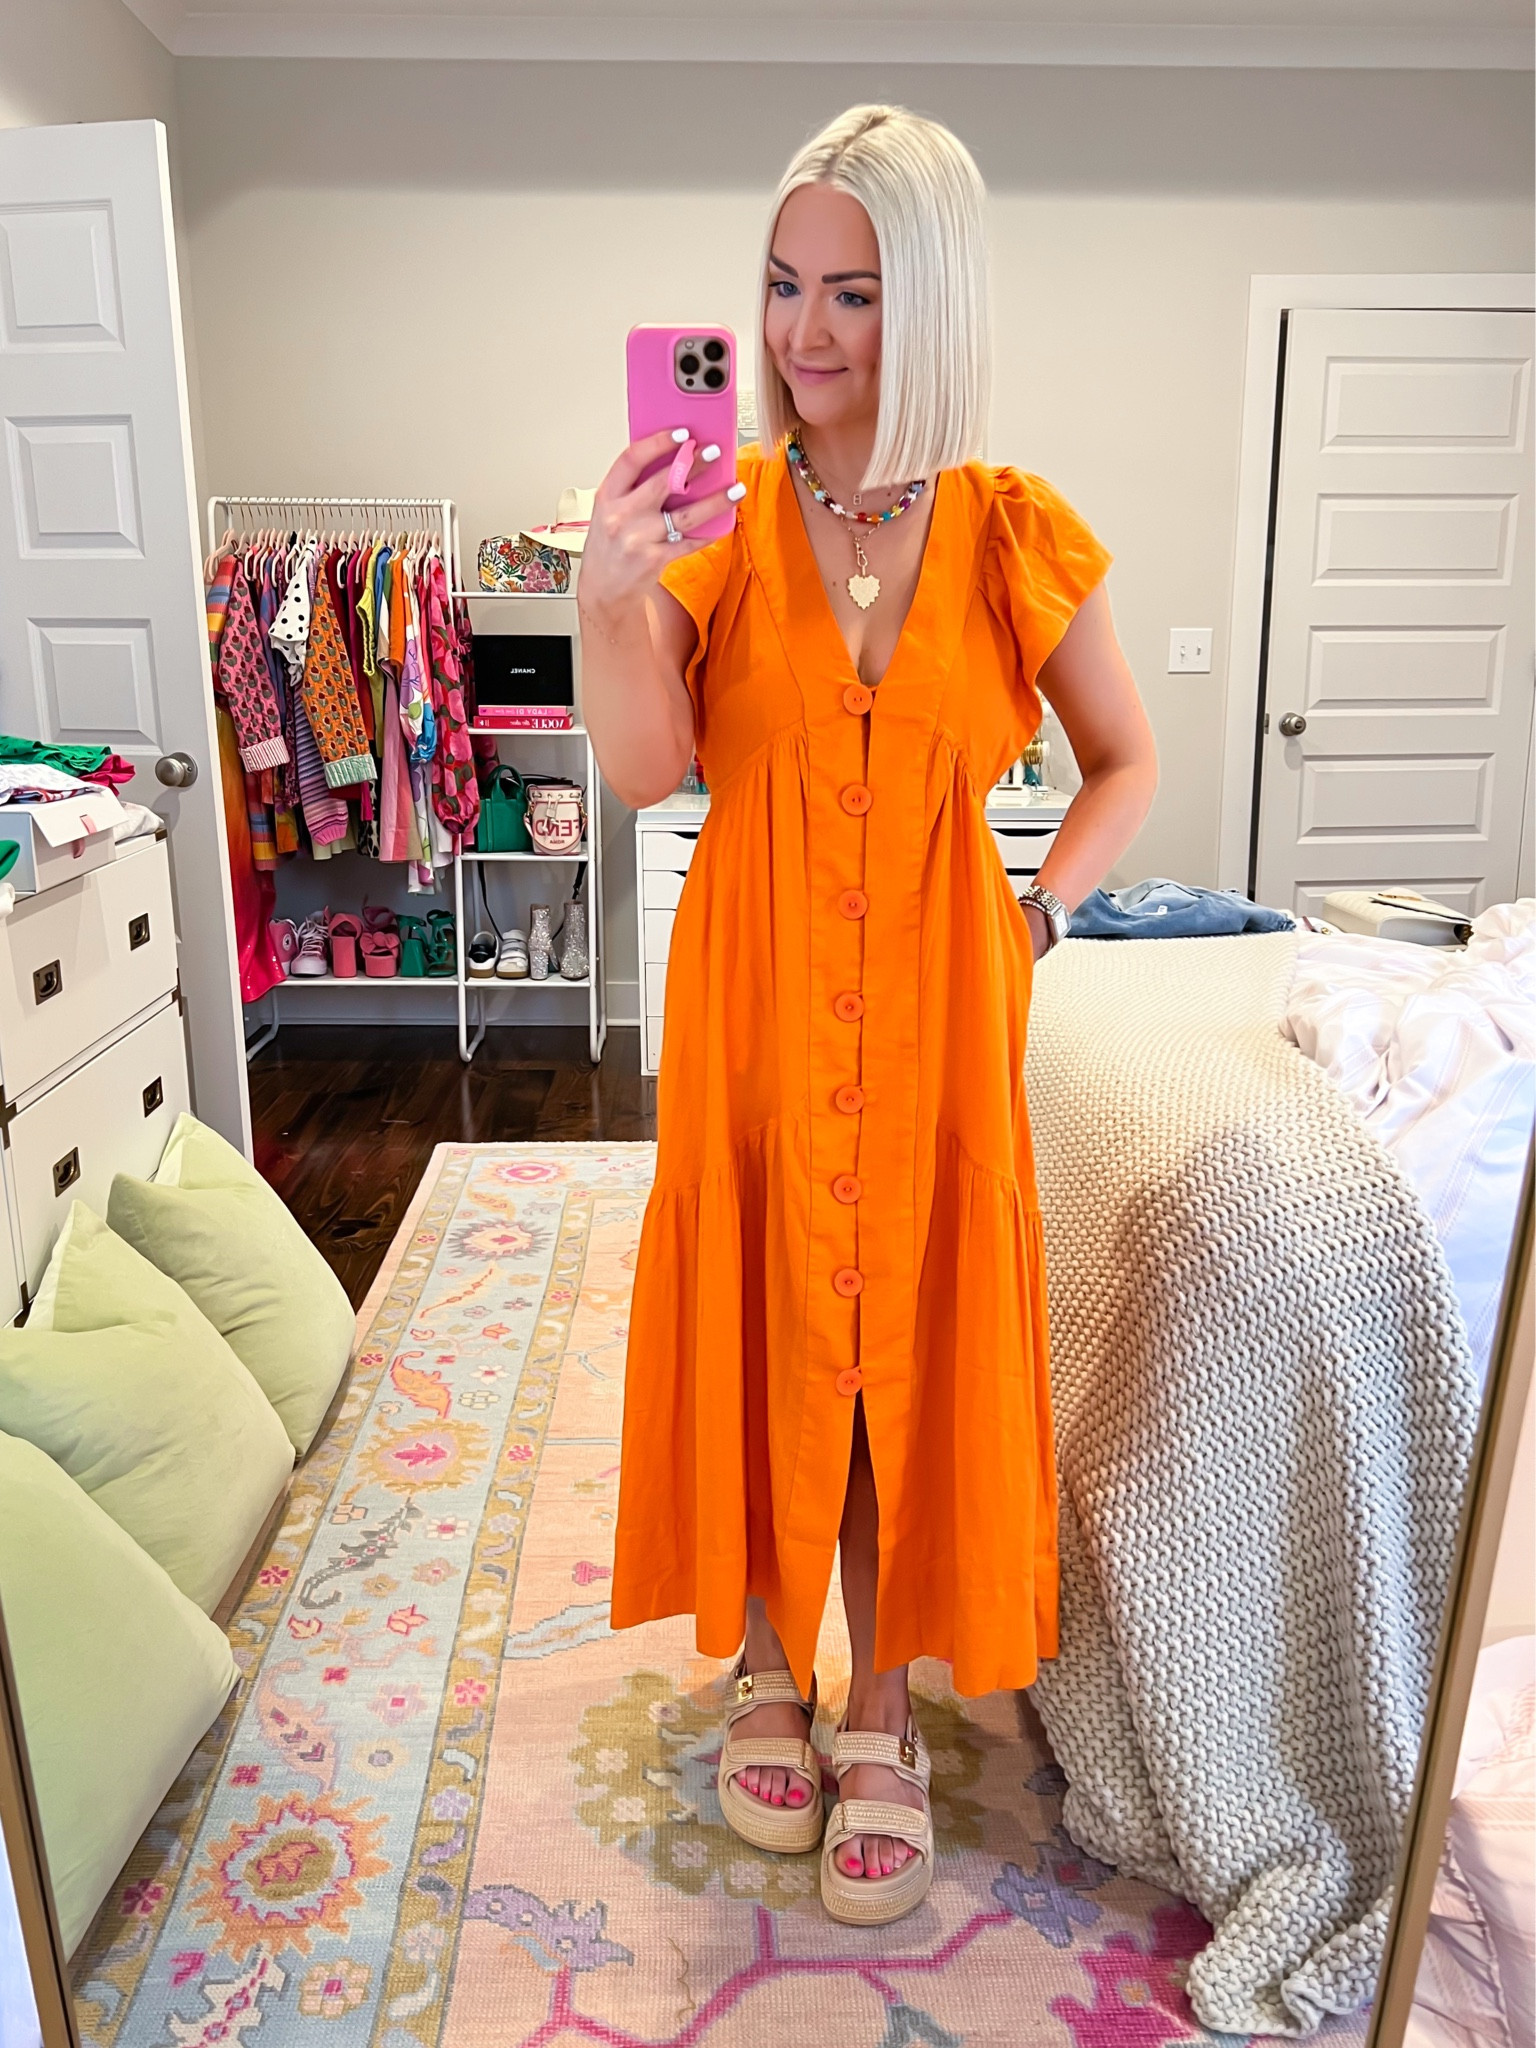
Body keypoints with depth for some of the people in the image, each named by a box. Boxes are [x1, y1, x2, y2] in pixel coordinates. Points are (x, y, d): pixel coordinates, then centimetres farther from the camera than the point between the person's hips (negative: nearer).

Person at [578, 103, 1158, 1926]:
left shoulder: (1013, 532, -1)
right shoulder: (719, 514, -1)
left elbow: (1123, 762, 9)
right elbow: (642, 770, -11)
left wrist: (1036, 918, -3)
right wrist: (608, 597, -27)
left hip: (932, 1006, 0)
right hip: (754, 998, 1)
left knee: (913, 1348, 8)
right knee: (757, 1337, 10)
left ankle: (882, 1709, 31)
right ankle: (770, 1665, 37)